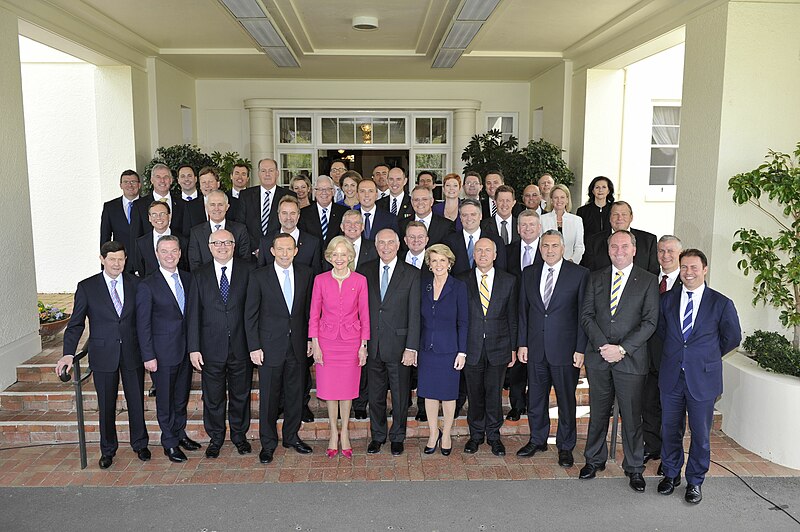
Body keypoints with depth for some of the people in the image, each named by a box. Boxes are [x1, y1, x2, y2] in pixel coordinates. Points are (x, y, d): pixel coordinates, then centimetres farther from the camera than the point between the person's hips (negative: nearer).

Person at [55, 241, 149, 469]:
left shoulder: (135, 284, 2)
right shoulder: (87, 287, -2)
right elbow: (76, 323, -2)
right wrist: (68, 353, -13)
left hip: (132, 353, 1)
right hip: (103, 355, -1)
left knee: (136, 401, 11)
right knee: (106, 406, 10)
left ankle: (140, 444, 30)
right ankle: (108, 450, 28)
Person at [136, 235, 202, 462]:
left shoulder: (188, 278, 5)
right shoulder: (147, 285, -10)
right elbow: (143, 324, -10)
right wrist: (148, 356, -12)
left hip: (186, 348, 5)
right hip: (163, 351, -5)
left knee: (182, 395, 17)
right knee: (165, 398, 7)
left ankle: (179, 433, 35)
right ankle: (169, 442, 22)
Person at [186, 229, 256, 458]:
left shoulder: (248, 270, -2)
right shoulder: (199, 274, 2)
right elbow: (193, 313, 1)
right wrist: (193, 348, -5)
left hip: (241, 346, 0)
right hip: (211, 348, 1)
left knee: (241, 394, 14)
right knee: (213, 397, 12)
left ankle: (239, 435, 33)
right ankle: (215, 438, 31)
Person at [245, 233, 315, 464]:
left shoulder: (306, 274, 3)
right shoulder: (259, 276, -5)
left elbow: (309, 310, 9)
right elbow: (250, 314, -4)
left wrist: (310, 339, 5)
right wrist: (254, 347, -7)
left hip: (297, 345, 3)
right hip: (270, 346, -3)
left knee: (295, 394, 12)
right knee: (268, 397, 5)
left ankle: (291, 436, 30)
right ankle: (268, 443, 21)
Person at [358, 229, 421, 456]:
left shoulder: (411, 274, -3)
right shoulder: (365, 270, 4)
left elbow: (414, 314, -6)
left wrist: (411, 348, -11)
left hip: (398, 345, -2)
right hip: (373, 345, 2)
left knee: (400, 395, 10)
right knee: (375, 395, 14)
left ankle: (397, 437, 28)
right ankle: (377, 435, 31)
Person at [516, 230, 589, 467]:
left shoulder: (579, 274, -5)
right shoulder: (529, 273, 6)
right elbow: (523, 311, 9)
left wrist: (581, 349, -9)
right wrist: (522, 343, 5)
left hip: (565, 349, -3)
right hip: (535, 348, 4)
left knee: (566, 400, 9)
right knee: (535, 397, 14)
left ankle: (565, 446, 25)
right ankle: (537, 440, 33)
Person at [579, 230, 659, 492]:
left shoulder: (648, 281, 0)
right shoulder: (595, 278, 8)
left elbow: (650, 321, -6)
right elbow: (586, 315, 3)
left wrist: (621, 348, -14)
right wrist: (602, 345, -11)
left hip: (631, 359, -2)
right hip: (598, 357, 2)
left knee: (632, 416, 6)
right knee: (598, 413, 14)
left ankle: (634, 468, 23)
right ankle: (595, 459, 30)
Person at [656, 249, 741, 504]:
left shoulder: (721, 304, -6)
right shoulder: (667, 299, 3)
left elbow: (732, 338, 6)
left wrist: (707, 356, 9)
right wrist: (676, 353, 8)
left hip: (703, 378, -2)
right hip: (671, 376, 2)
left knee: (700, 433, 10)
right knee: (670, 430, 13)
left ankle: (695, 481, 29)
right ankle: (671, 474, 33)